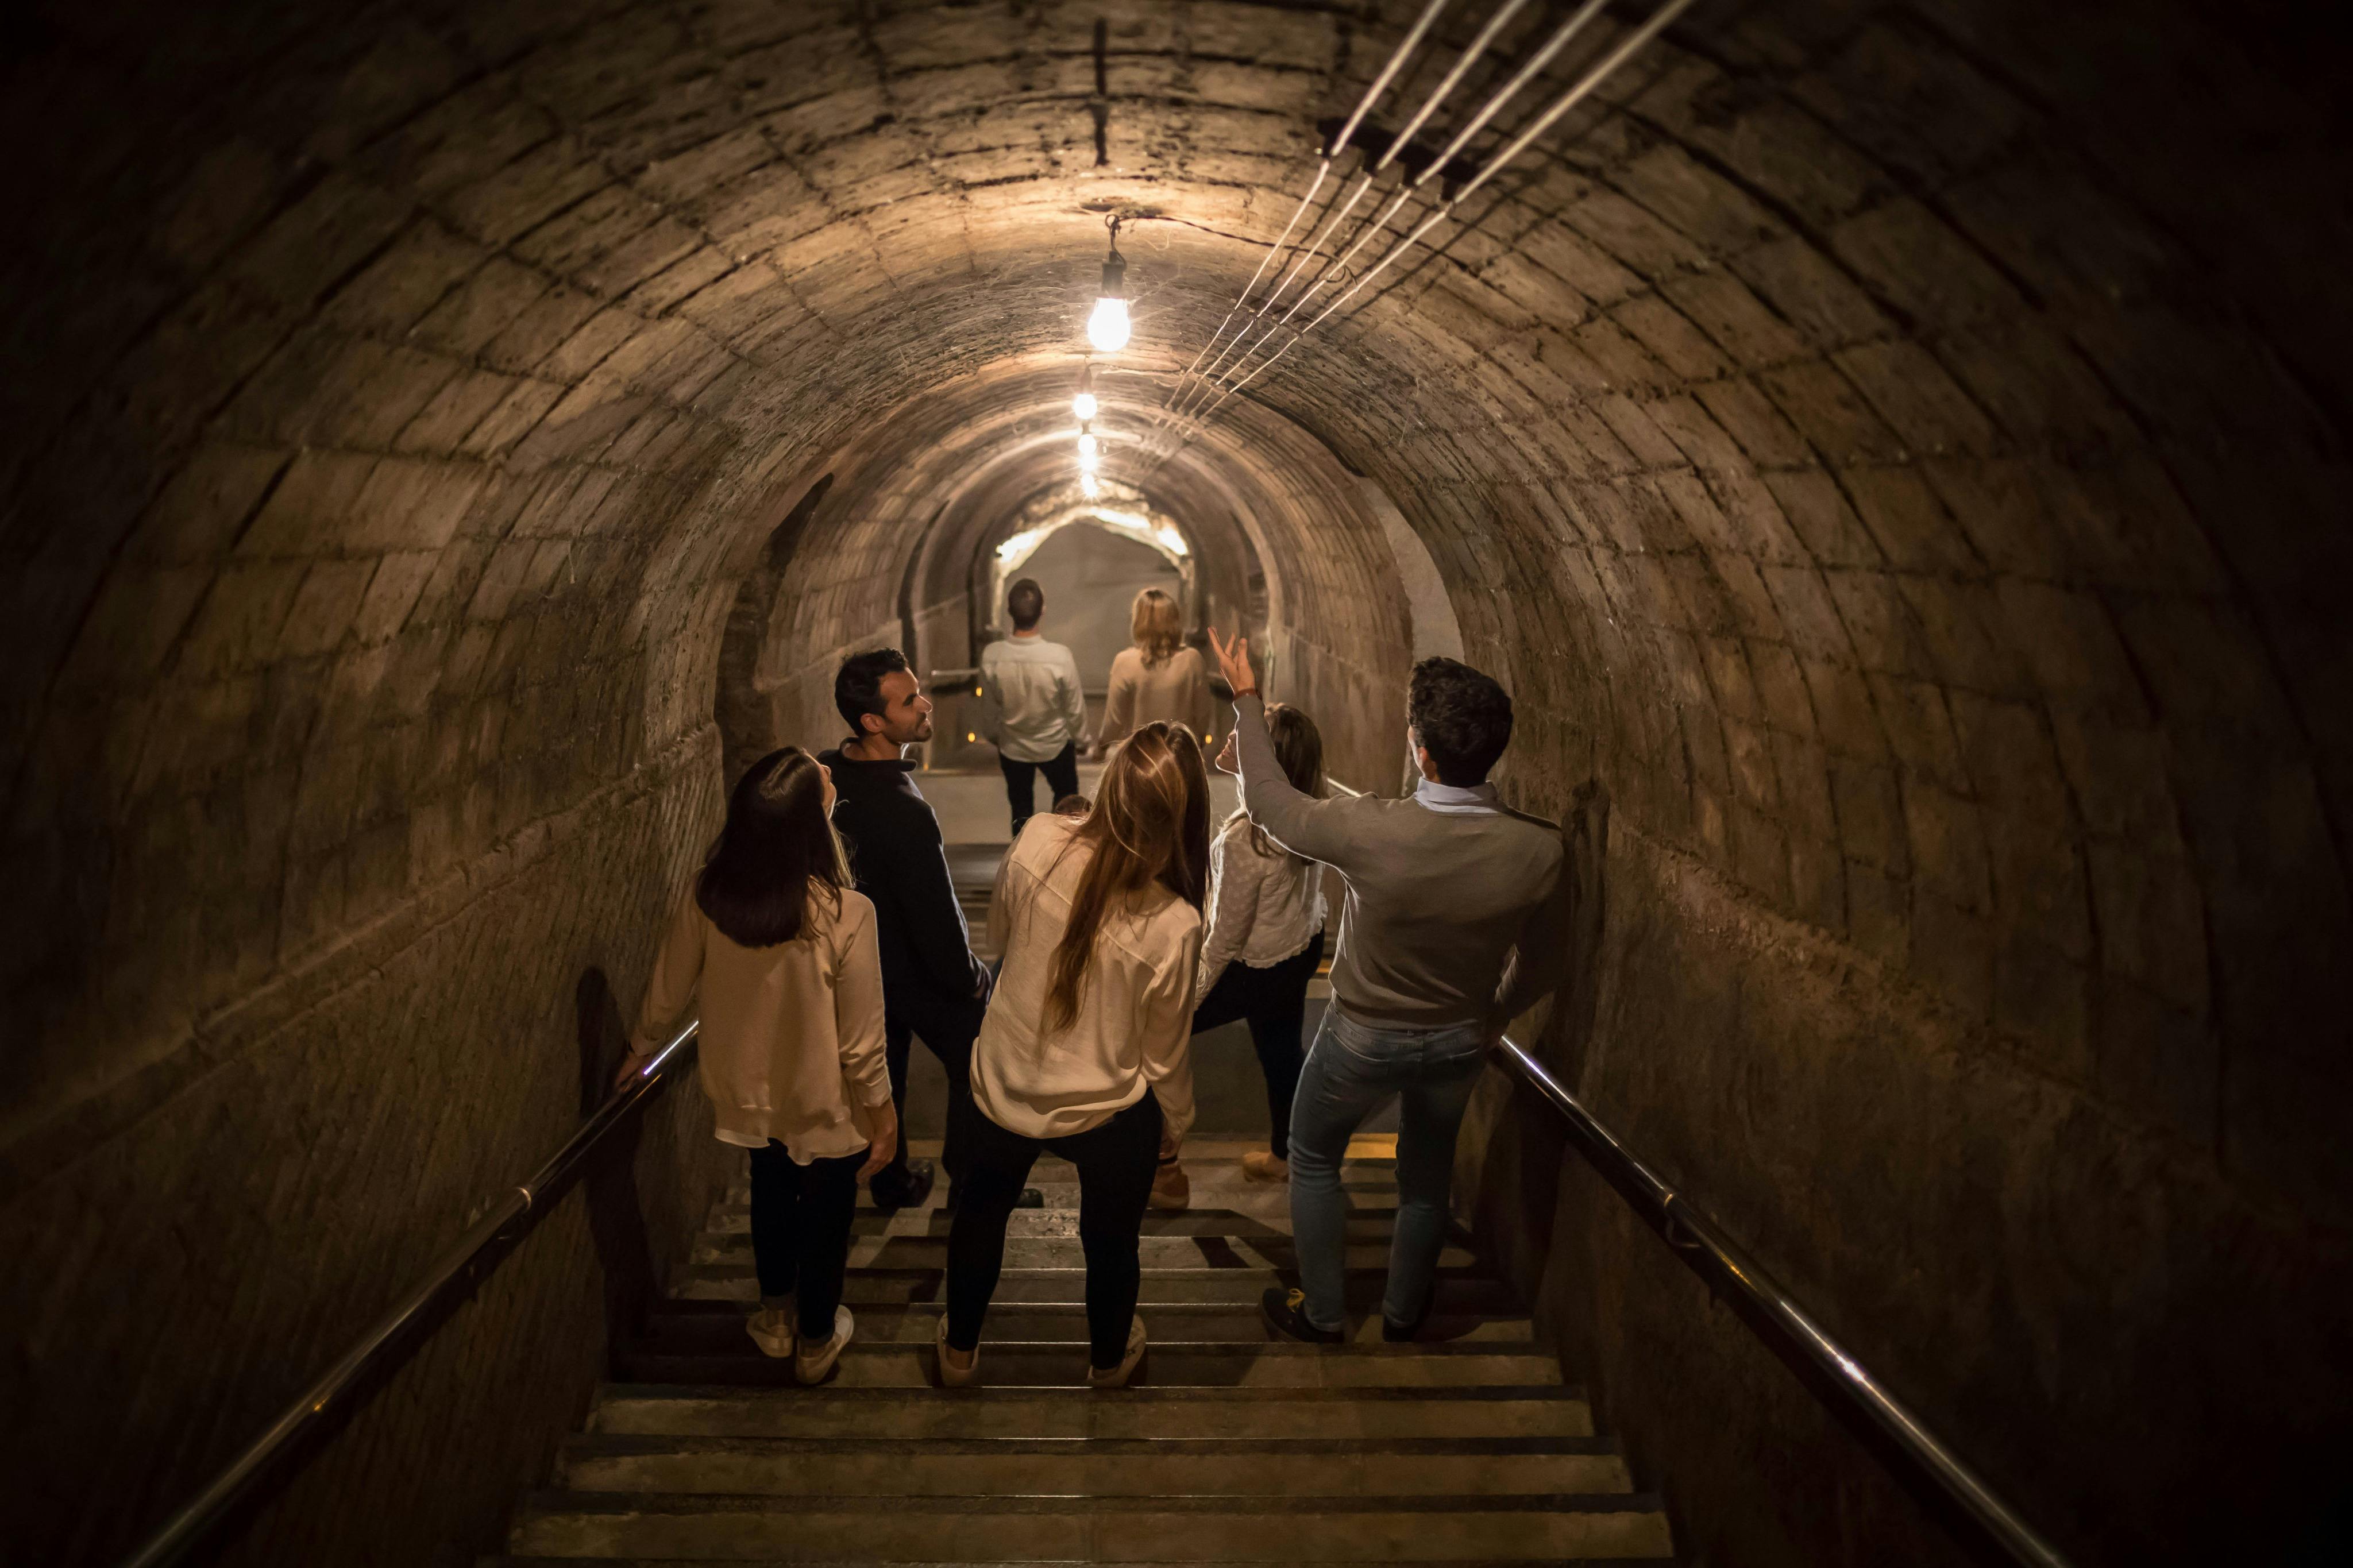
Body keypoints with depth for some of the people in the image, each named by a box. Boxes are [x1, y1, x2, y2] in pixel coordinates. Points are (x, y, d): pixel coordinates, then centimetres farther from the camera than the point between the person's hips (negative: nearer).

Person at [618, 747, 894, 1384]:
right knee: (826, 1212, 22)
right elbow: (862, 1042, -22)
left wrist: (639, 1052, 18)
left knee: (772, 1193, 30)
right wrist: (883, 1112, -4)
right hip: (827, 1107, -4)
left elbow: (666, 995, -3)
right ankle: (816, 1340, 44)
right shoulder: (845, 915, -32)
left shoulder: (706, 899, -20)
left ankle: (776, 1315, 52)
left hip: (748, 1095, 4)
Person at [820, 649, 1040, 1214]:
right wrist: (971, 980, -12)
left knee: (880, 1066, 25)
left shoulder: (823, 774, -13)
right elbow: (936, 917, -29)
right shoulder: (904, 813, -37)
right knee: (976, 1069, 15)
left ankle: (891, 1183, 45)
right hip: (922, 975, -7)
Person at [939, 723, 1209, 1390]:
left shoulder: (1038, 842, -25)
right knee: (1110, 1237, 28)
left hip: (1003, 1084, 3)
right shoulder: (1173, 927, -30)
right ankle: (1109, 1358, 55)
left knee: (982, 1211, 31)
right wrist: (1176, 1125, 6)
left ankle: (959, 1349, 54)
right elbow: (1164, 1054, -14)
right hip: (1107, 1112, -2)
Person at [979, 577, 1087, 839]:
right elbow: (1075, 708, -15)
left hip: (1012, 747, 1)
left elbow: (989, 709, -9)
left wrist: (993, 738, 12)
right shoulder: (1060, 657, -31)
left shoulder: (991, 657, -26)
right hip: (1055, 745, -1)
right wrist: (1079, 739, 6)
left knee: (1021, 809, 22)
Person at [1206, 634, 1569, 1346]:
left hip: (1365, 1040, -3)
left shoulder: (1372, 833, -35)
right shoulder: (1538, 849, -25)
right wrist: (1494, 1019, 13)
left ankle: (1320, 1313, 40)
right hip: (1460, 1041, 3)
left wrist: (1247, 697, -3)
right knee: (1428, 1172, 28)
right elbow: (1541, 962, -7)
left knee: (1313, 1161, 25)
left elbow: (1269, 802, -15)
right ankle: (1404, 1311, 48)